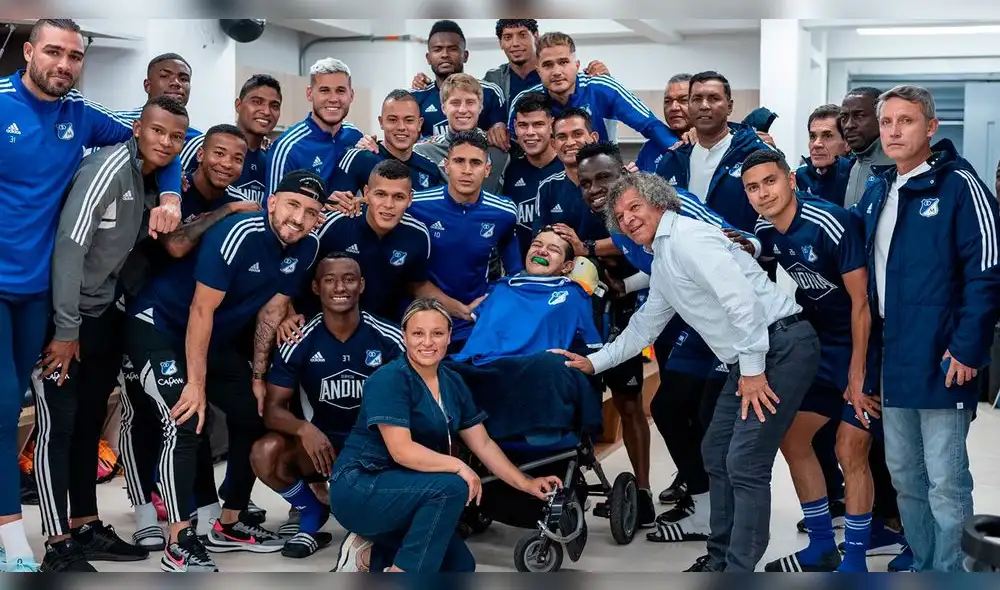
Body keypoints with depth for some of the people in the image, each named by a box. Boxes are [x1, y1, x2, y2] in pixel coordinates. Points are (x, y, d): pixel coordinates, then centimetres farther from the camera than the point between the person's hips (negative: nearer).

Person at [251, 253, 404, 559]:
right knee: (265, 454, -28)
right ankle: (313, 517, 2)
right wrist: (304, 429, -32)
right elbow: (273, 408, -9)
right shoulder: (300, 343, -9)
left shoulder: (389, 339, -10)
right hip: (321, 441, 1)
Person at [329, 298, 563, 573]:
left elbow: (483, 444, 9)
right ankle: (401, 572, -19)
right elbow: (401, 450, -26)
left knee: (460, 568, 4)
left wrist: (525, 483, 2)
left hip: (402, 493, 8)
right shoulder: (390, 380, -18)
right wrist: (458, 466, -26)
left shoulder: (452, 383, 5)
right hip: (358, 489, -8)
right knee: (452, 487, -28)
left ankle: (370, 554, 11)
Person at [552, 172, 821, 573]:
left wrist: (752, 369, -21)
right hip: (752, 358, 11)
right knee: (715, 453, 16)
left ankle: (739, 572, -5)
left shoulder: (688, 237, -13)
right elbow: (644, 326, 32)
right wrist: (593, 363, 30)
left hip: (781, 345, -11)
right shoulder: (661, 264, 19)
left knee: (745, 464, -12)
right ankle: (720, 558, 27)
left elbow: (741, 297, -22)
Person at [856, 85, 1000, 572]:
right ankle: (921, 564, 30)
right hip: (891, 359, 8)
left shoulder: (958, 185, -10)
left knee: (945, 481, -2)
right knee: (904, 475, 16)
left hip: (940, 361, -7)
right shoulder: (876, 192, 13)